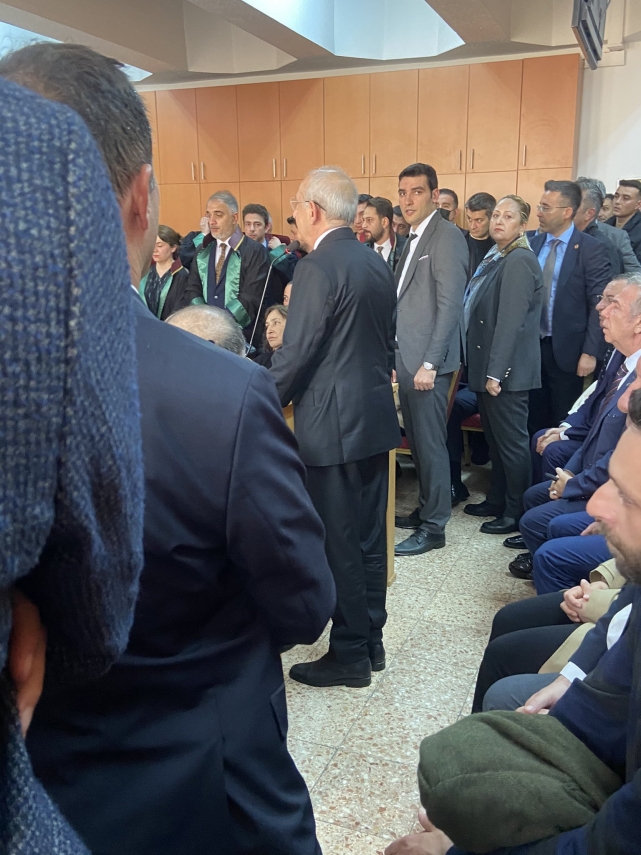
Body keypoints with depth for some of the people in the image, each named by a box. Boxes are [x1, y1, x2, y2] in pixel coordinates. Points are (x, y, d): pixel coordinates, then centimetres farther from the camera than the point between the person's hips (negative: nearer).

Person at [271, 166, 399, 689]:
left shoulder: (317, 269, -15)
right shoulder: (378, 264, 10)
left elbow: (294, 355, -16)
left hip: (334, 426, -8)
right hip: (376, 417, 9)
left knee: (340, 545, 3)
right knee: (369, 539, 16)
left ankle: (349, 656, 15)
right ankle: (372, 643, 29)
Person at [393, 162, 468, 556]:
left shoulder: (447, 236, -10)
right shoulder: (415, 239, 17)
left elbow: (450, 305, -17)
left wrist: (430, 363, -20)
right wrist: (397, 357, 14)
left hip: (427, 361, -9)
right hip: (406, 358, 9)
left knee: (430, 443, -2)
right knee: (417, 441, 15)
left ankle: (434, 527, 9)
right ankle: (425, 509, 28)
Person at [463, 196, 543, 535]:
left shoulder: (519, 261, -15)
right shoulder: (493, 258, 13)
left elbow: (510, 322, -21)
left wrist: (496, 372, -22)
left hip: (506, 371, -9)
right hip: (486, 366, 9)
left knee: (511, 442, 1)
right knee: (494, 439, 18)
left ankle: (516, 513, 12)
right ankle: (497, 500, 31)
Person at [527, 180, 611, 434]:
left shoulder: (591, 249, -9)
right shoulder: (532, 244, 6)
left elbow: (599, 305, -11)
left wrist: (591, 352, -15)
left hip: (567, 350, -4)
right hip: (530, 346, 4)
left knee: (563, 423, 9)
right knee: (533, 420, 13)